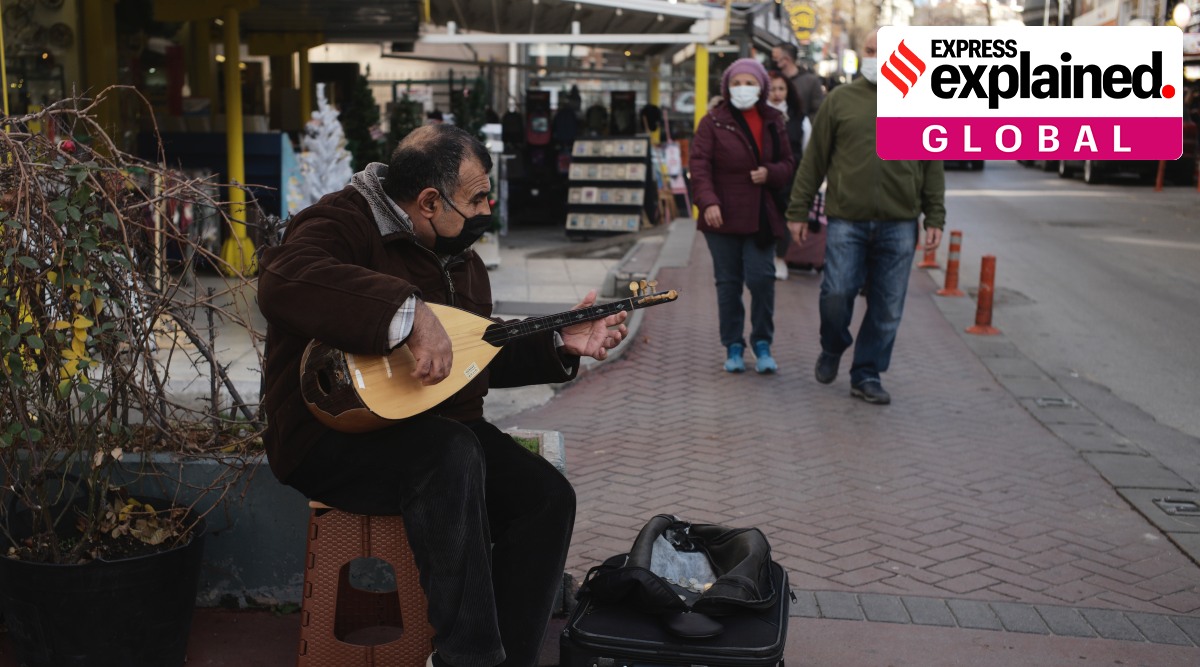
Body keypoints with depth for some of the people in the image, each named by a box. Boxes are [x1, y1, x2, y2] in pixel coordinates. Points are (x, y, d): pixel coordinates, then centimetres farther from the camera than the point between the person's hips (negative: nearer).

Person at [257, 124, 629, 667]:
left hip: (444, 430, 8)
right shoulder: (344, 224, -13)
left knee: (549, 497, -12)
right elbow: (283, 282, -37)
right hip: (334, 439, -8)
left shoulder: (460, 259, 14)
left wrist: (560, 344, 9)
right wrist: (411, 313, -42)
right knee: (453, 454, -36)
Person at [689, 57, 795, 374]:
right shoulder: (713, 121, 0)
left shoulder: (773, 122, 10)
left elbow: (787, 163, 15)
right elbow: (699, 164, -6)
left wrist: (770, 173, -8)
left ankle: (762, 344, 10)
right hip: (723, 216, -1)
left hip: (761, 216, 2)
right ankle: (733, 347, 16)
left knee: (761, 278, -6)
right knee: (728, 282, 5)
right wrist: (708, 202, -20)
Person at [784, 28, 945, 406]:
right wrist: (798, 210, 3)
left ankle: (867, 375, 18)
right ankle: (832, 350, 25)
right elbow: (814, 159, 6)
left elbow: (932, 167, 11)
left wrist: (935, 218, 5)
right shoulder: (841, 99, 6)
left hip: (898, 225, 1)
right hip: (846, 220, -1)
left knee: (887, 307, 3)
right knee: (836, 294, -5)